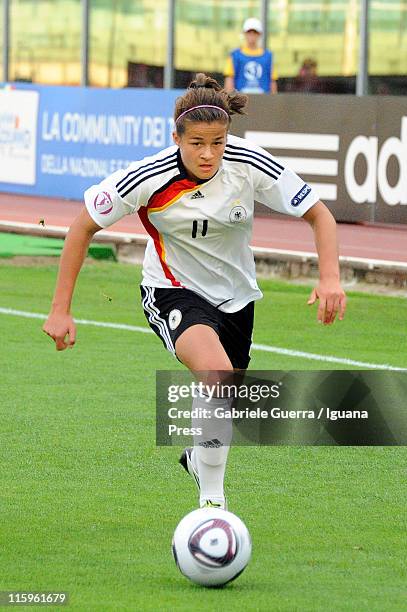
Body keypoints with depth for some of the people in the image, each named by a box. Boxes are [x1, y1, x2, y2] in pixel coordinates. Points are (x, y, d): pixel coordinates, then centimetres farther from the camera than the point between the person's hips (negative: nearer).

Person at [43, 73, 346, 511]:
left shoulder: (251, 165, -20)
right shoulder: (148, 178, -24)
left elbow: (319, 215, -9)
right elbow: (83, 227, -11)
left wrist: (330, 277, -26)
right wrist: (60, 309, -13)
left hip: (235, 296, 4)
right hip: (172, 291, -4)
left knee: (221, 406, 16)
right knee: (216, 374, -33)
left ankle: (199, 459, 54)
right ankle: (212, 500, -23)